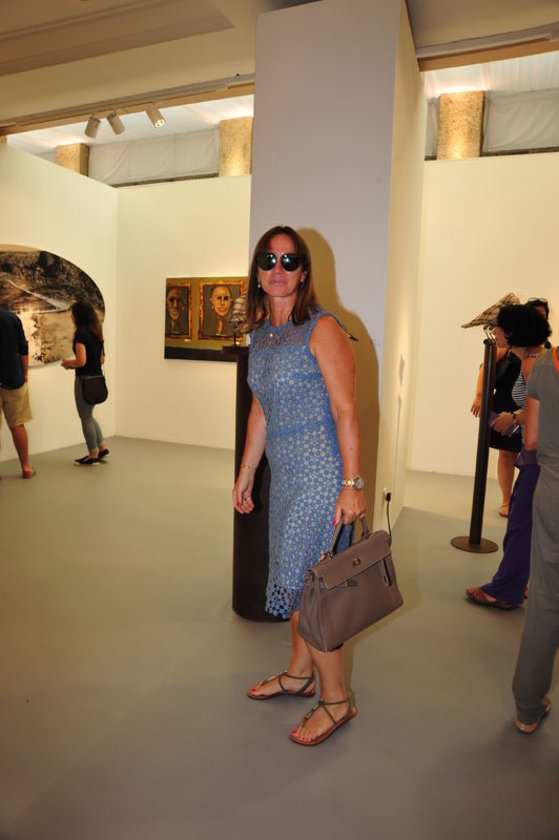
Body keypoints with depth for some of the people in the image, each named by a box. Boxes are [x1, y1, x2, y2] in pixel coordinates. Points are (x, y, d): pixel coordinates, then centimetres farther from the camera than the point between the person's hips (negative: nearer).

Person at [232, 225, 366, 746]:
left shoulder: (321, 329, -12)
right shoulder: (260, 334, 11)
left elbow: (346, 412, -15)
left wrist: (351, 484, -18)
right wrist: (245, 473, 18)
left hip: (320, 475, -7)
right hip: (284, 474, 7)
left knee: (301, 586, -3)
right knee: (293, 579, 17)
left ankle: (336, 699, 17)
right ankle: (299, 674, 37)